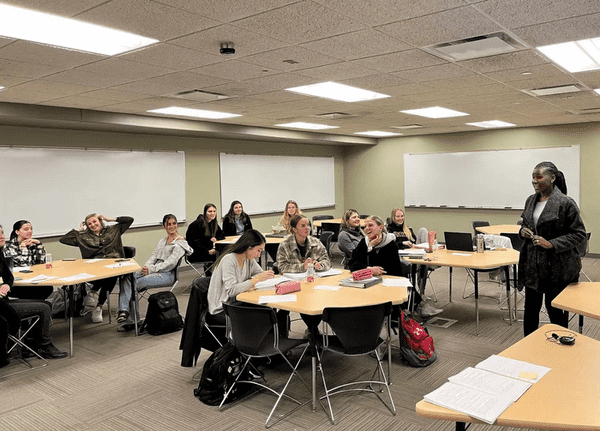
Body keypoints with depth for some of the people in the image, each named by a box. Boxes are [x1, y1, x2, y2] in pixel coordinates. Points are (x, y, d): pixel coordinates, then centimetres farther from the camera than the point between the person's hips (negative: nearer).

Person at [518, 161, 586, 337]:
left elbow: (579, 234, -12)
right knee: (531, 307, 14)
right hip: (532, 265, 6)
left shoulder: (565, 203, -13)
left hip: (557, 268, -6)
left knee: (555, 309, 6)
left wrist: (552, 244, -21)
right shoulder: (531, 200, 8)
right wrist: (523, 231, -1)